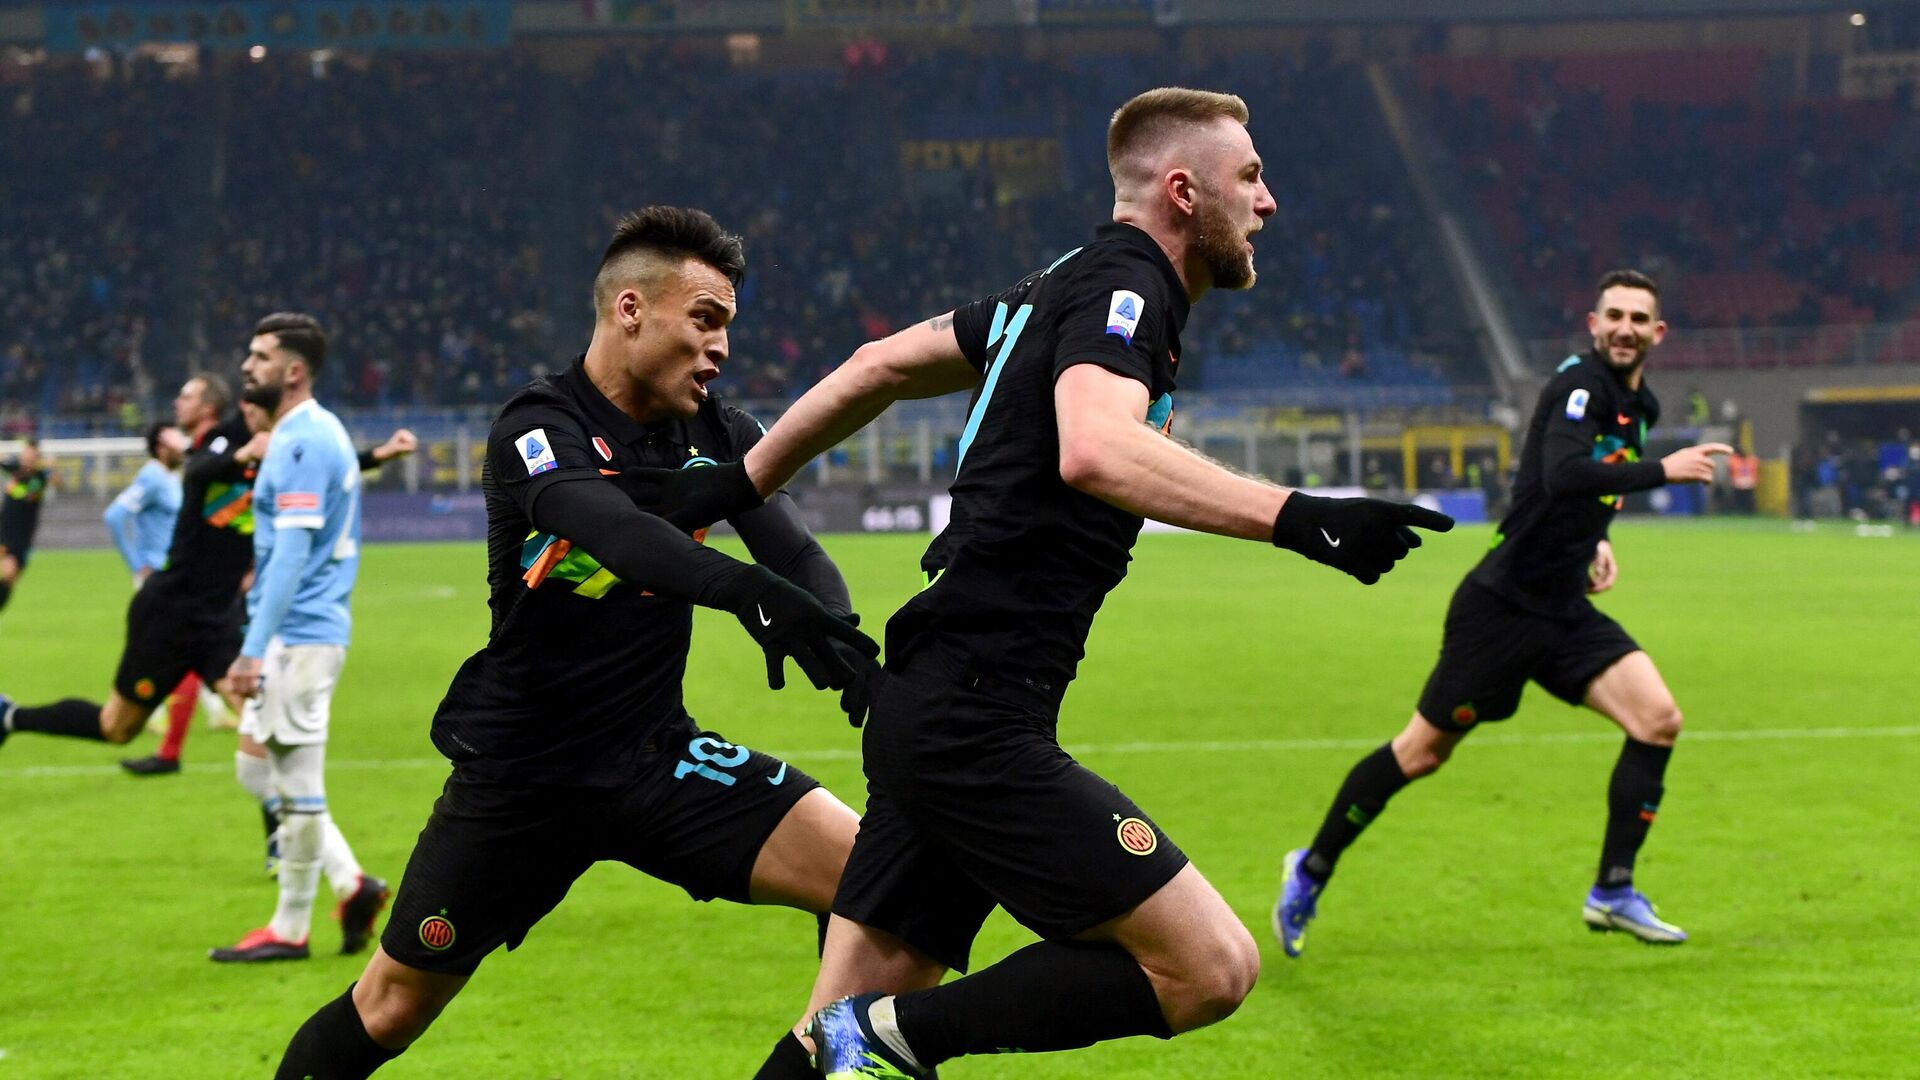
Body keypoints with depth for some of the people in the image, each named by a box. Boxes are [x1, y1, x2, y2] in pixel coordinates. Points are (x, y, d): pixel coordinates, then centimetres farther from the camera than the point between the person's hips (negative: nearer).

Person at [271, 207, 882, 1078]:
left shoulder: (717, 438, 3)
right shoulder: (537, 429, -15)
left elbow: (797, 555, -9)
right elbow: (616, 531, -35)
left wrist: (833, 634, -33)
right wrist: (755, 595, -51)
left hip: (657, 760, 4)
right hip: (517, 773, -4)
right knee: (393, 1007, 5)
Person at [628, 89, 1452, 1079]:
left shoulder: (1066, 285, 18)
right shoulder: (1121, 289, -10)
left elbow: (880, 365, 27)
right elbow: (1094, 451, -31)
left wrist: (738, 485, 36)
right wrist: (1295, 517, -37)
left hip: (923, 713, 10)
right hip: (978, 721, -10)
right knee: (1212, 967, -12)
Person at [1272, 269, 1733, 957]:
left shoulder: (1639, 407, 11)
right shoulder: (1579, 388, -16)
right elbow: (1561, 476, -34)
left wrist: (1594, 541, 13)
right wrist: (1661, 470, -36)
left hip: (1565, 612, 8)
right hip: (1503, 606, -8)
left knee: (1658, 721, -9)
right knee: (1422, 752, 0)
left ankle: (1612, 894, -1)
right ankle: (1312, 869, 19)